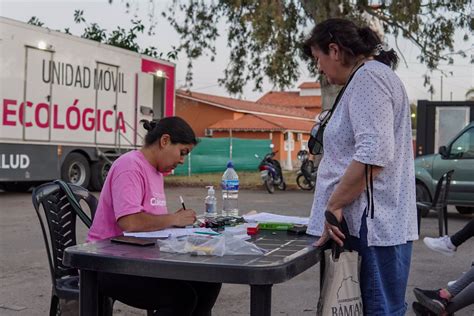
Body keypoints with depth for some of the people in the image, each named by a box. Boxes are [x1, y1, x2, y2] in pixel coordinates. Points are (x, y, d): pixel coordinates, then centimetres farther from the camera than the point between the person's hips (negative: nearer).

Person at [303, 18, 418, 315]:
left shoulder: (368, 76, -11)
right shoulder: (372, 76, 22)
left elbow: (373, 155, -22)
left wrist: (333, 206, -15)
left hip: (375, 224, -10)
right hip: (374, 223, 10)